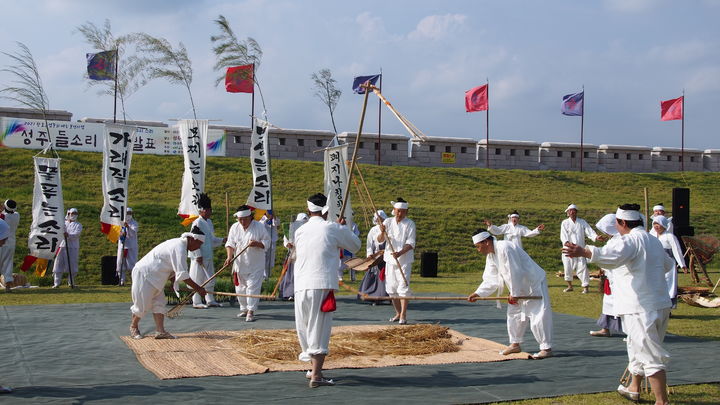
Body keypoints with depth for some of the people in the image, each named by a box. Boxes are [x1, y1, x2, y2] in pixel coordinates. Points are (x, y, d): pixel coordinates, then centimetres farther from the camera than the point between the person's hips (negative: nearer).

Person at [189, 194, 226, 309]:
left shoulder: (209, 222, 14)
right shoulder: (197, 223, -13)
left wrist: (222, 240, 9)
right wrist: (198, 255, -20)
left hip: (208, 256, 9)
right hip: (199, 256, -9)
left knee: (210, 278, 14)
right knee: (198, 279, -2)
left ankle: (210, 300, 24)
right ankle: (196, 302, 5)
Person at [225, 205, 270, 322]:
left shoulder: (259, 227, -8)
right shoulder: (235, 227, 2)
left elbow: (267, 243, -5)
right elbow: (230, 243, 4)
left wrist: (257, 244, -25)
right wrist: (229, 256, -12)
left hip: (256, 265, -4)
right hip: (240, 264, 4)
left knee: (253, 287, -9)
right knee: (240, 288, 11)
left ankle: (251, 311, -6)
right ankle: (244, 309, 28)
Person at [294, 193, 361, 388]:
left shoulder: (300, 231, 11)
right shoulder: (333, 229, 0)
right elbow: (356, 245, 13)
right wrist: (343, 228, 29)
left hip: (301, 286, 4)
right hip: (322, 286, -4)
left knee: (305, 328, 16)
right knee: (319, 330, -3)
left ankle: (314, 369, 30)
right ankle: (316, 375, -8)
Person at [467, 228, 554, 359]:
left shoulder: (505, 248, -27)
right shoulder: (491, 256, 5)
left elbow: (515, 273, -27)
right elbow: (491, 279, 7)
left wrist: (514, 294, -20)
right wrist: (477, 293, -2)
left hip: (534, 283, -10)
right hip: (519, 287, 10)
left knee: (538, 316, -11)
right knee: (514, 314, 16)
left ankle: (547, 348, -7)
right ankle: (515, 344, 28)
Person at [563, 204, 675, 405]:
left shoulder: (631, 240, -13)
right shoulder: (654, 241, 16)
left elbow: (612, 254, -36)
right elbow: (668, 265, 35)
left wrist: (583, 252, -51)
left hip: (641, 309, -10)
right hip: (660, 304, 10)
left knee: (650, 355, -8)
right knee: (638, 348, 26)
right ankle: (634, 388, 42)